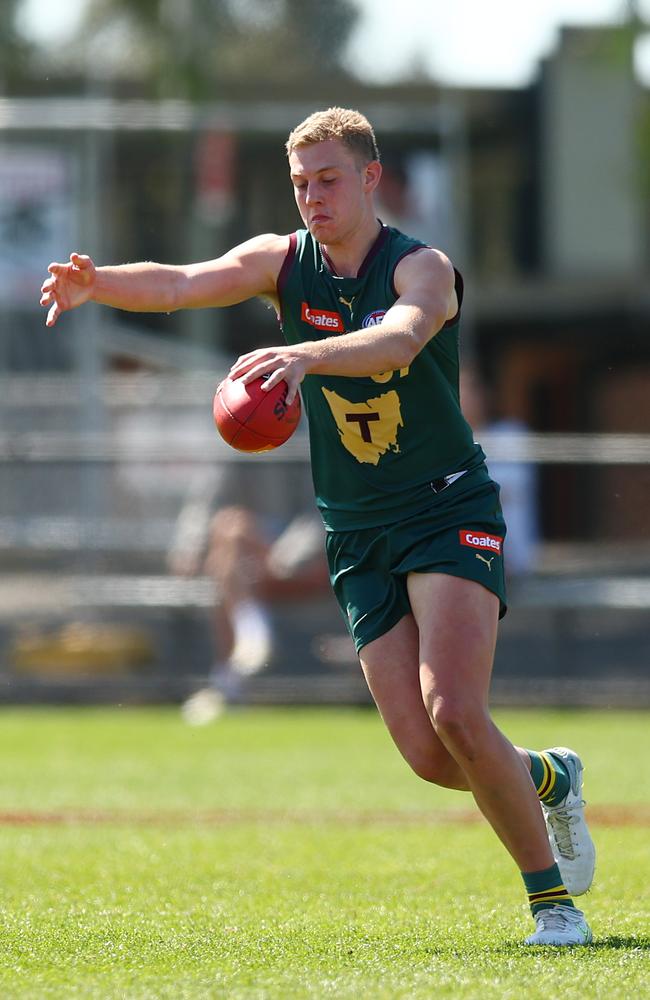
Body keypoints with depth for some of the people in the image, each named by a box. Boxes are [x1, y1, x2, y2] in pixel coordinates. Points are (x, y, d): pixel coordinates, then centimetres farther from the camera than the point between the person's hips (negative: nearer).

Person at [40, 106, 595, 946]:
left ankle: (552, 899, -6)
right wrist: (96, 283, -36)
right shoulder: (286, 261, 0)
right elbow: (180, 285, -16)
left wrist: (305, 355, -57)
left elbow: (399, 341, -38)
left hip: (448, 510, -4)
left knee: (453, 715, -22)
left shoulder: (422, 267, -15)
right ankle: (547, 780, 29)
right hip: (359, 535, 4)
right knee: (427, 756, -3)